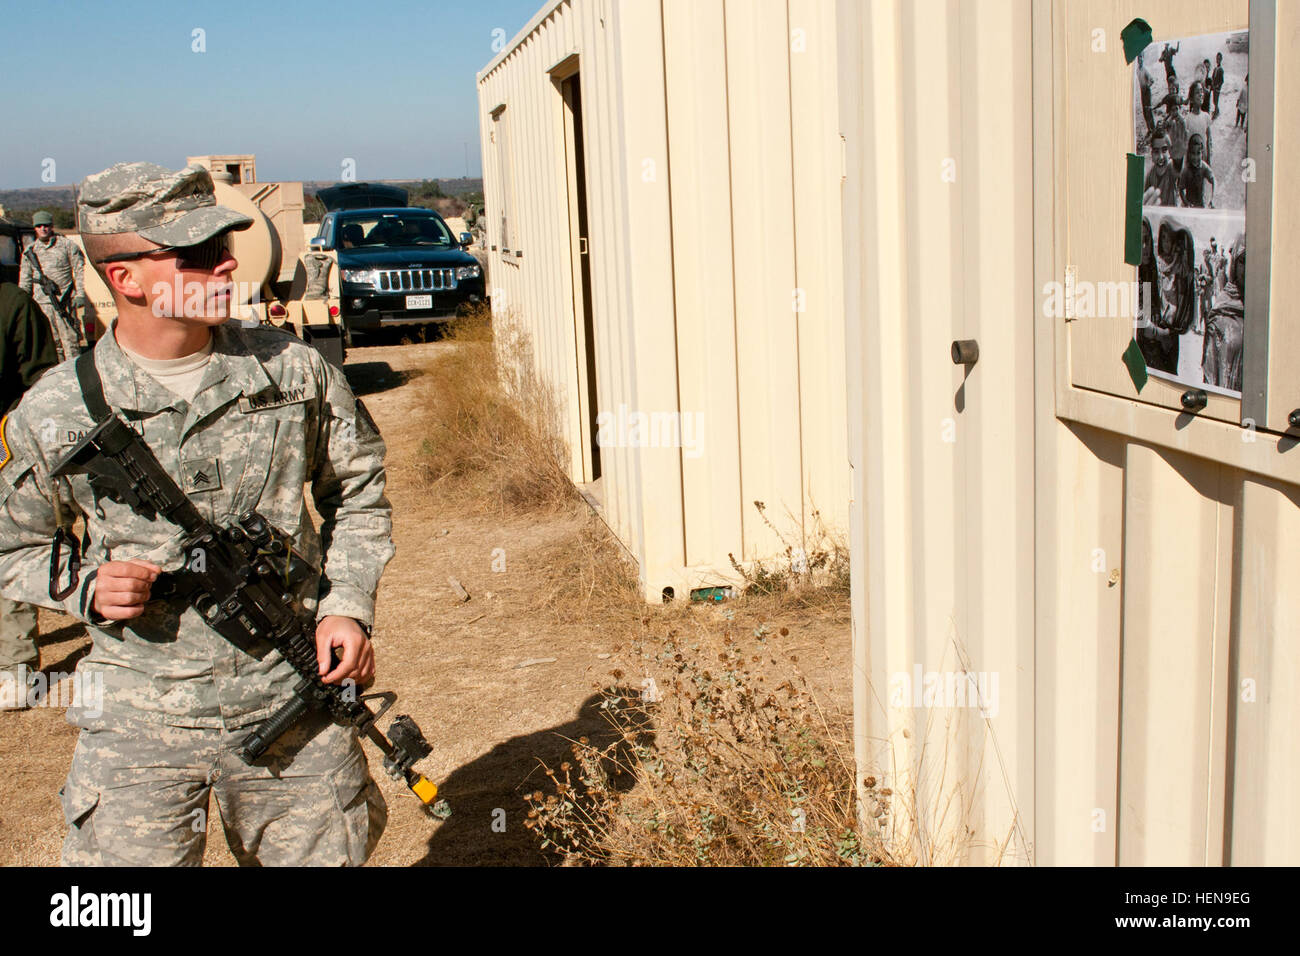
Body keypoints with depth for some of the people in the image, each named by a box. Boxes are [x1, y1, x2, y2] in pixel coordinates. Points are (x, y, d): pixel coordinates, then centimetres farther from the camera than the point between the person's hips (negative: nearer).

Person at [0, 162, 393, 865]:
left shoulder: (294, 371, -3)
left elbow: (357, 490, 10)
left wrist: (347, 604, -2)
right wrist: (86, 587, -11)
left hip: (295, 704, 1)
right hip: (139, 723, -1)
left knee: (330, 855, 14)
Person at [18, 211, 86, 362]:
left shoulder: (67, 244, 3)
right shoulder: (30, 251, 13)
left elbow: (80, 270, 3)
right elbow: (25, 280, 17)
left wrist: (80, 294, -5)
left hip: (64, 302, -4)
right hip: (41, 303, 4)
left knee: (69, 338, -6)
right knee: (51, 342, 7)